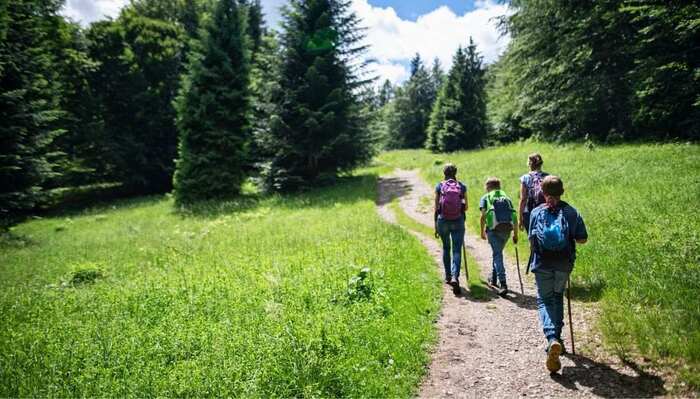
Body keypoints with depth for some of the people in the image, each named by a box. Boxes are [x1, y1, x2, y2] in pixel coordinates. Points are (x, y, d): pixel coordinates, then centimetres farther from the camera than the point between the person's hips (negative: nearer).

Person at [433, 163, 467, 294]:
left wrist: (435, 226, 7)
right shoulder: (462, 186, 2)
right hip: (458, 221, -1)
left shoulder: (439, 186, 0)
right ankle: (455, 277, -17)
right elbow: (466, 207, 5)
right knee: (457, 251, 1)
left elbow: (436, 208, 0)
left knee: (446, 248, 20)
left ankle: (448, 276, 26)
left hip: (443, 221, 1)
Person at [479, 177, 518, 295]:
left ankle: (503, 284, -14)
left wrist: (482, 231, 4)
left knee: (497, 255, -3)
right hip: (507, 229, 4)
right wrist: (515, 234, 18)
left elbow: (483, 215, -2)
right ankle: (494, 279, 34)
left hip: (493, 229, -4)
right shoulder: (506, 198, 22)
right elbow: (514, 217, 14)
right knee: (497, 253, 22)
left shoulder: (486, 198, 12)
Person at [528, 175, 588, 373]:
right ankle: (557, 337, 29)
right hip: (564, 264, 2)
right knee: (558, 296, 24)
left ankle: (552, 338, -17)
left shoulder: (536, 212, -4)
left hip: (542, 264, -2)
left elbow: (531, 240, -3)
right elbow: (582, 239, 0)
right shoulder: (571, 212, -2)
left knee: (544, 300, 7)